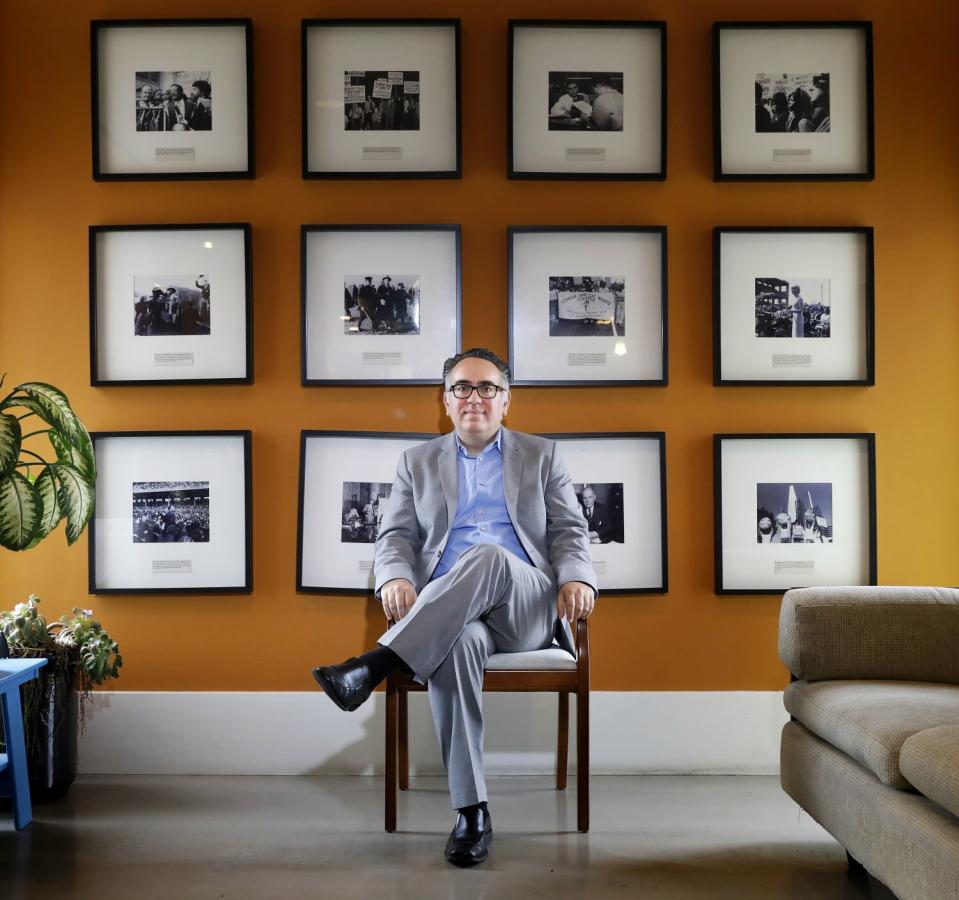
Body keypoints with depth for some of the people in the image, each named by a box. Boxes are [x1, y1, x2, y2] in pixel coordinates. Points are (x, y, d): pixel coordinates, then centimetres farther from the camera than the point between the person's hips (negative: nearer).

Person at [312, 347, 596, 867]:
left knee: (488, 556, -36)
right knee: (457, 644, -38)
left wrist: (578, 580, -11)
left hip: (526, 607, 0)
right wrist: (395, 579, -13)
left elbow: (569, 531, 11)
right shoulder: (417, 462, 21)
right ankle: (471, 813, -33)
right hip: (444, 611, 1)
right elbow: (395, 537, 11)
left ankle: (374, 666, -43)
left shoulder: (541, 456, 19)